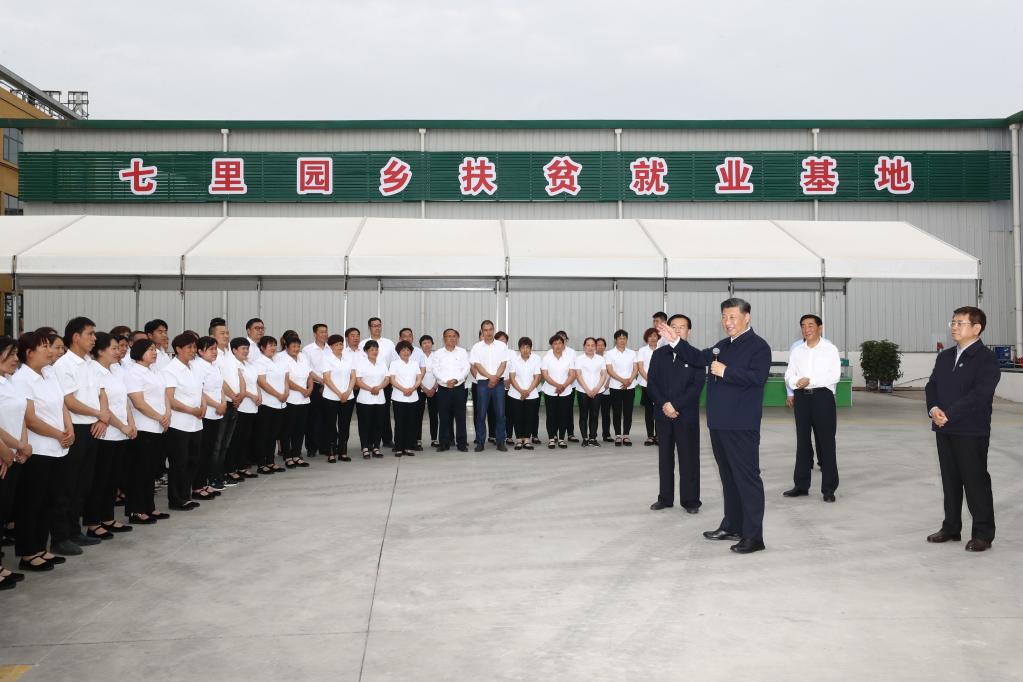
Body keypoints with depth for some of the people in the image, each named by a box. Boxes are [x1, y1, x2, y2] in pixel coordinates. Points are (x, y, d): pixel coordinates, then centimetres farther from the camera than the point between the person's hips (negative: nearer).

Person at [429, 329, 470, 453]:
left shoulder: (462, 352, 8)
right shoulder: (438, 353, 7)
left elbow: (466, 368, -1)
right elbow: (435, 370, -3)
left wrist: (456, 379, -14)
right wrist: (446, 381, -15)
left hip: (459, 388, 0)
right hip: (443, 388, 0)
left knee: (460, 416, 0)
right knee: (444, 417, 3)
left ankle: (462, 443, 5)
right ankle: (444, 442, 10)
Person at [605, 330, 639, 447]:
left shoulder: (632, 353, 8)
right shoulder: (610, 353, 0)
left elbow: (635, 369, 4)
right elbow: (610, 371, -7)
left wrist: (629, 380, -13)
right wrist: (622, 380, -17)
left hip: (630, 387, 2)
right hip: (616, 387, -2)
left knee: (628, 412, 3)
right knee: (617, 412, 2)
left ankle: (626, 435, 11)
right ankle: (618, 436, 8)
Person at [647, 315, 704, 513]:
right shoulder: (658, 354, 7)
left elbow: (697, 386, -9)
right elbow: (651, 384, 3)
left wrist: (675, 405, -16)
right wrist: (664, 405, -11)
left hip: (687, 415, -3)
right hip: (663, 414, 3)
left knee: (689, 458, 2)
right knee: (665, 457, 10)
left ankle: (690, 500, 11)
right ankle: (665, 498, 19)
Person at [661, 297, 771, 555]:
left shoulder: (758, 346, -9)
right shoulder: (723, 345, 17)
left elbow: (757, 377, -22)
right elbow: (699, 358, 23)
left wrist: (725, 371, -19)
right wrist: (676, 341, 13)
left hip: (742, 425, -9)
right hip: (719, 423, 9)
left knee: (747, 477, -5)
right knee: (728, 476, 17)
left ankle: (753, 535, 0)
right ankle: (732, 526, 28)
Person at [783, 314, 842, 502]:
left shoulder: (830, 349, 0)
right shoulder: (796, 351, 12)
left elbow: (834, 375, -10)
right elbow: (789, 375, 5)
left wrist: (810, 380, -17)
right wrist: (796, 382, -17)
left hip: (822, 397, -4)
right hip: (801, 397, 4)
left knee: (826, 442, -1)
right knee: (802, 441, 9)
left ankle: (829, 488, 6)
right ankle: (801, 484, 17)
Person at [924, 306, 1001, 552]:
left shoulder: (987, 359, -9)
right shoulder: (944, 357, 13)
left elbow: (979, 394, -18)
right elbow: (931, 386, 9)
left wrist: (949, 414, -19)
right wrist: (934, 409, -10)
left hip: (972, 431, -6)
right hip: (944, 430, 6)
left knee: (976, 481, 0)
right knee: (950, 480, 13)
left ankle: (983, 534, 11)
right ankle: (951, 527, 24)